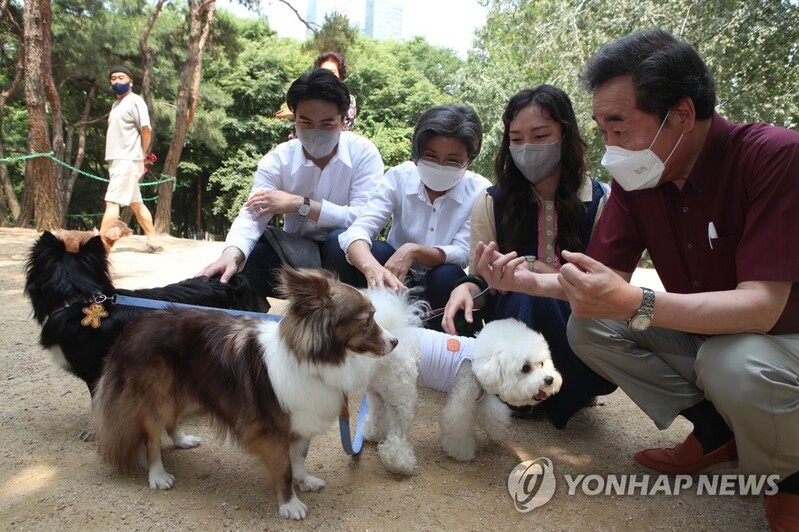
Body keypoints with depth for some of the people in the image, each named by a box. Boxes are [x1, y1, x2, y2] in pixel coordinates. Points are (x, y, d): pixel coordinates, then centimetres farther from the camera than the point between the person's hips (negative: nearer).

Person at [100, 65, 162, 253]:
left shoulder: (135, 101, -6)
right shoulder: (116, 104, 19)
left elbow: (146, 130, -14)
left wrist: (142, 155, -4)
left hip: (128, 161, -9)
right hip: (117, 160, 9)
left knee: (112, 202, -13)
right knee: (136, 203, 12)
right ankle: (153, 242, 18)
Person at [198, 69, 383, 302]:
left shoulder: (363, 152, -13)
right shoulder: (278, 160, -8)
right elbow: (252, 214, -22)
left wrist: (300, 204, -28)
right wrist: (231, 255, -43)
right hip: (296, 253, 2)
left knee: (342, 239, -34)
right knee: (249, 254, -25)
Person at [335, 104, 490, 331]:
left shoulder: (479, 192, -13)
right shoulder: (399, 177, -12)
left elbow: (463, 254, -18)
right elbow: (358, 230, -24)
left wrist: (414, 250, -37)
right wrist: (372, 268, -47)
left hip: (440, 287, 0)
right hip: (395, 284, 1)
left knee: (448, 275, -32)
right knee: (377, 251, -28)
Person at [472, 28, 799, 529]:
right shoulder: (637, 176, -9)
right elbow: (607, 279, -7)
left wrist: (635, 304, -45)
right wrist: (526, 280, -23)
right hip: (702, 332, 6)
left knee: (734, 365, -36)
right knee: (588, 327, -9)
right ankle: (715, 431, 4)